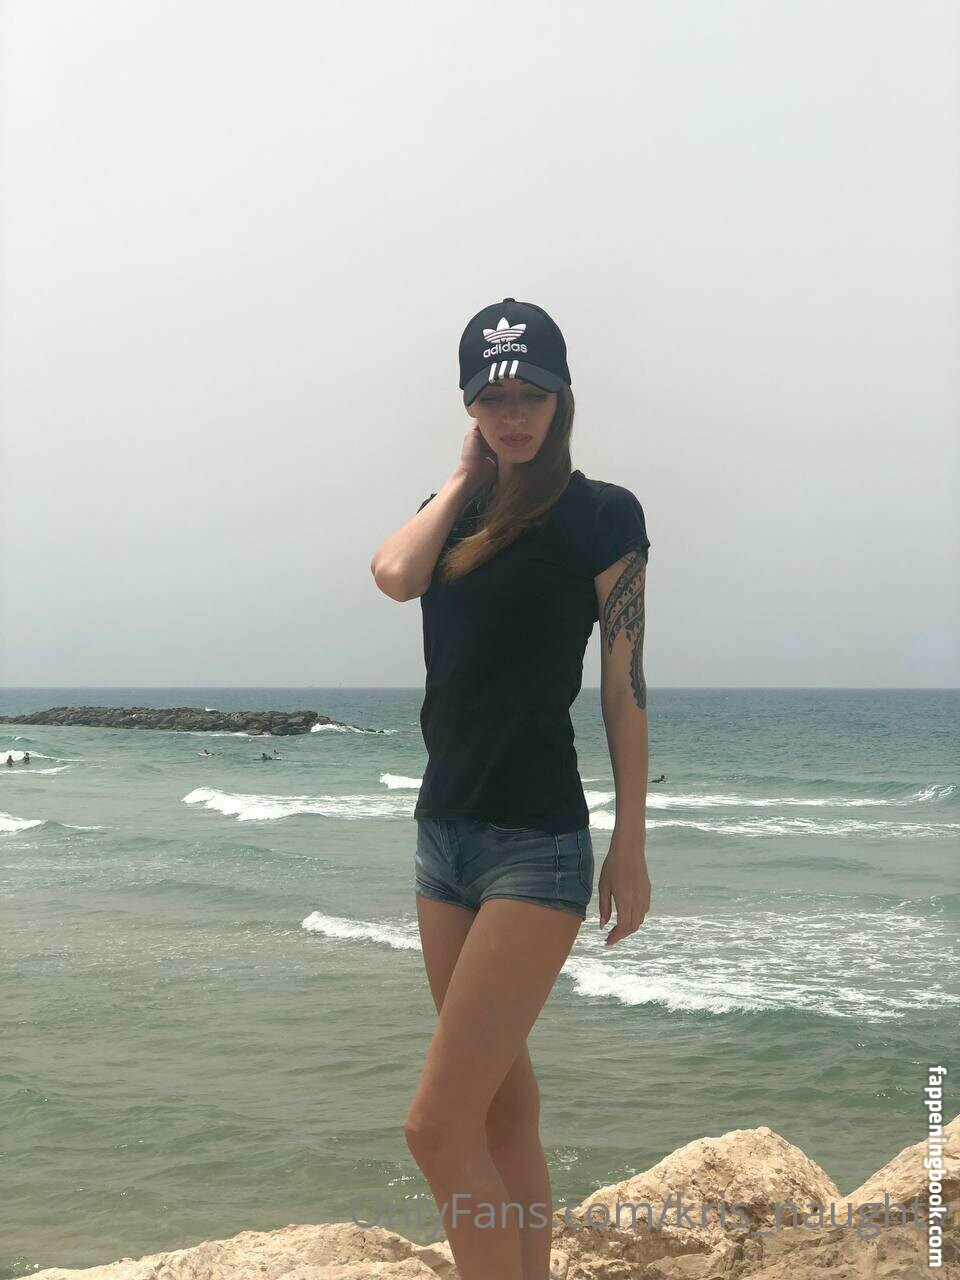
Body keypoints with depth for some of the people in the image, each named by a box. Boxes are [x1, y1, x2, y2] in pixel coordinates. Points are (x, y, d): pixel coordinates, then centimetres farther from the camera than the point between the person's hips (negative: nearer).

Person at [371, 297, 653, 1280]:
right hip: (445, 829, 7)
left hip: (536, 844, -7)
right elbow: (395, 573, -10)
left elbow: (624, 690, -6)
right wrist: (464, 474, 1)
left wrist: (630, 848, -7)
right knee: (503, 1108, 14)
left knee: (438, 1126, -12)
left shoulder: (601, 515, -5)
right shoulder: (457, 510, 12)